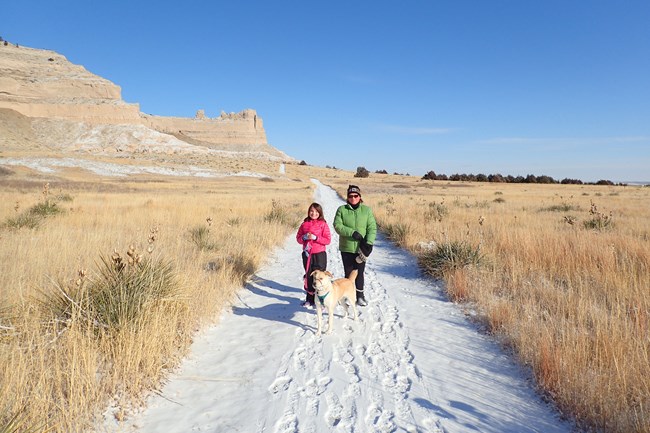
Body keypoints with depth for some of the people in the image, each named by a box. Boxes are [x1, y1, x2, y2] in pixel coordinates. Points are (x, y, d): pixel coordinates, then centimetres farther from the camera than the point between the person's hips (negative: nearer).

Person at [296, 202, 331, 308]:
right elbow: (298, 238, 10)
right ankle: (309, 299, 22)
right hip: (307, 254, 4)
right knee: (308, 277, 11)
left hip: (319, 255, -4)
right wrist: (304, 237, -11)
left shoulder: (323, 224, -4)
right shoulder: (304, 224, 7)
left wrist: (315, 237, -18)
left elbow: (328, 240, -8)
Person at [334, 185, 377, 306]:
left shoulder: (367, 210, 2)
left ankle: (360, 295, 19)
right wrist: (352, 233, -18)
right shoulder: (341, 209, 1)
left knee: (359, 273, 6)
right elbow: (337, 225, -8)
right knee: (349, 273, 8)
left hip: (361, 248, 0)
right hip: (346, 248, 0)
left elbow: (372, 228, -2)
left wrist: (369, 242, -15)